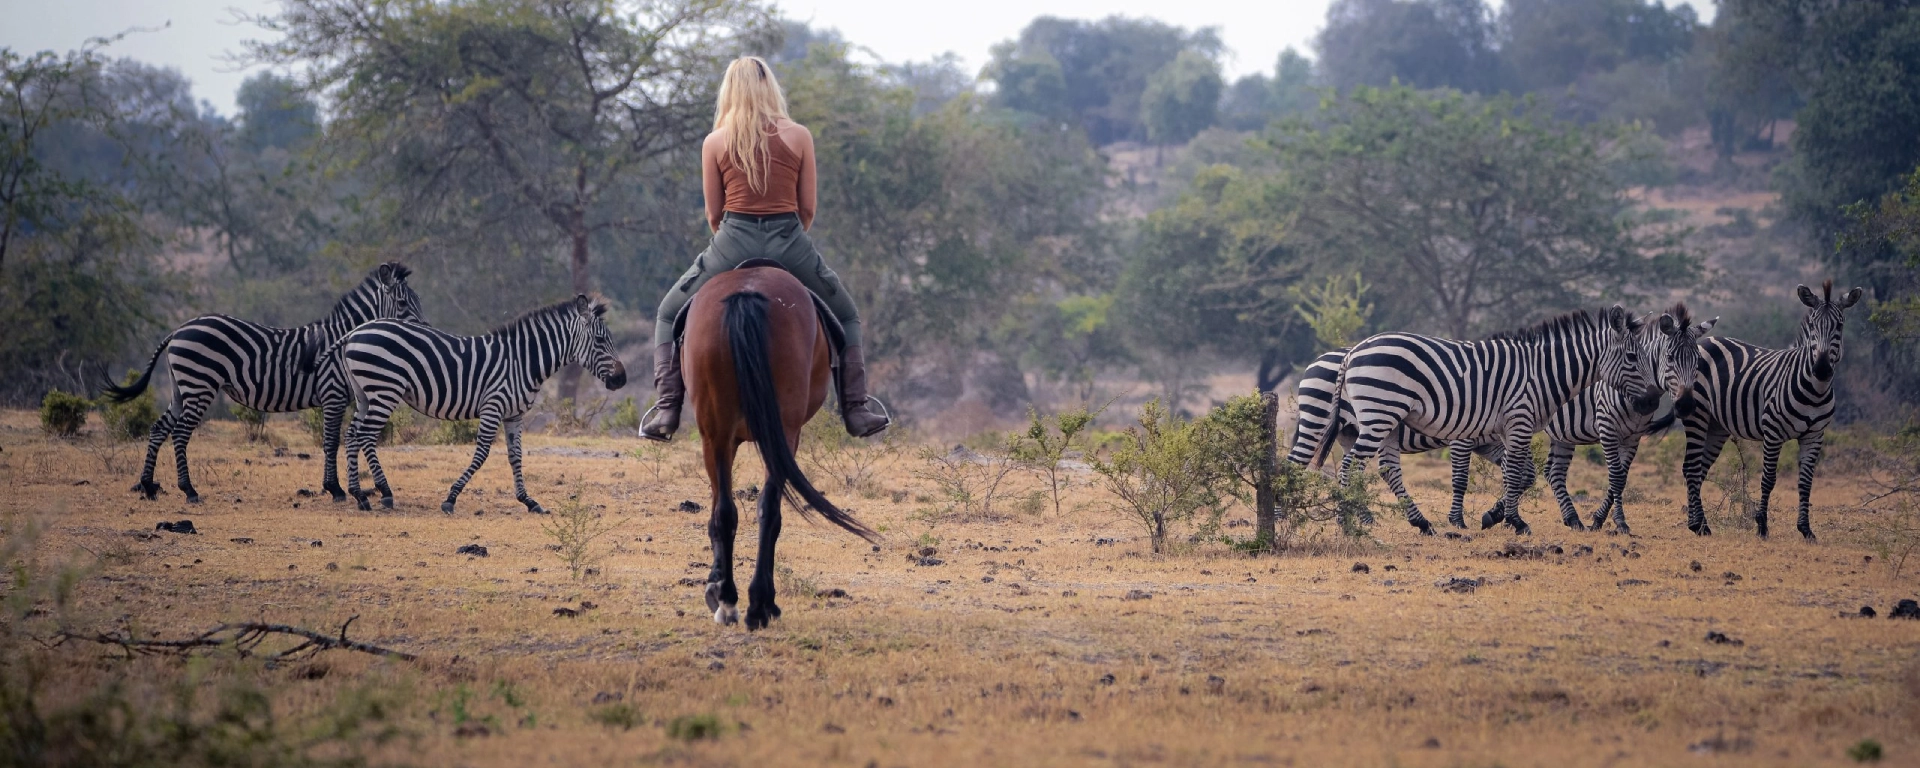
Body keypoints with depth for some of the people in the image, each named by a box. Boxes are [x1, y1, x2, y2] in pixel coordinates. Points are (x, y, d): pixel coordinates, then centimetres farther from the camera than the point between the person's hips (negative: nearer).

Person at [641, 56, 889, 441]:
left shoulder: (714, 143, 2)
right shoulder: (799, 136, 3)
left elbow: (714, 214, 6)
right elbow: (808, 209, 5)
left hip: (733, 240, 0)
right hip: (789, 241, 0)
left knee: (669, 316, 20)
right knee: (846, 317, 24)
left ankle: (666, 410, 5)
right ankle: (856, 410, 15)